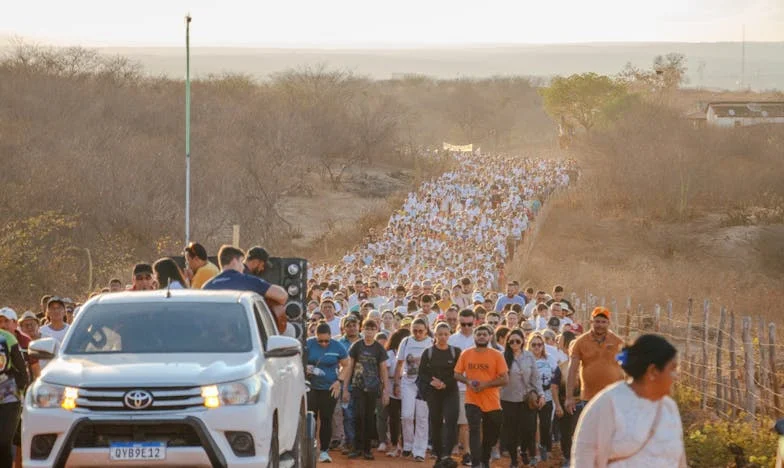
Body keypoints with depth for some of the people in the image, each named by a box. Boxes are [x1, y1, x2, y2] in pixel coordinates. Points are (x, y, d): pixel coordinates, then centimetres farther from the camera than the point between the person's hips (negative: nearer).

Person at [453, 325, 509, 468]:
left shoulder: (496, 355, -4)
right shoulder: (466, 354, 3)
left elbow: (505, 379, -7)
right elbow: (457, 374, 8)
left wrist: (485, 384, -18)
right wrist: (468, 381, -13)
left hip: (492, 401, 0)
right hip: (472, 400, 0)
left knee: (491, 434, 13)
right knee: (474, 431, -14)